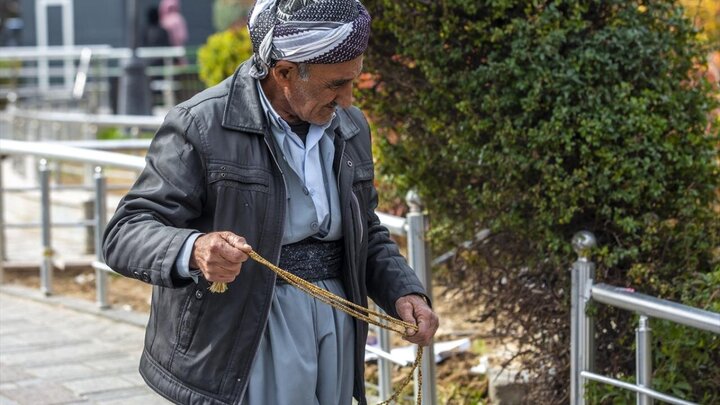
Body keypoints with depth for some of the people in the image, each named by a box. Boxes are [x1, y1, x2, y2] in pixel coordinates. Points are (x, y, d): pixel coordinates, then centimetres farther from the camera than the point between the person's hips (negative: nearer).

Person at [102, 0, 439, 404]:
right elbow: (126, 234, -16)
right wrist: (194, 250, -37)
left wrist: (403, 292, 1)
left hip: (335, 334, 7)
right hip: (245, 346, -6)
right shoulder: (201, 126, -12)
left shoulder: (350, 128, 8)